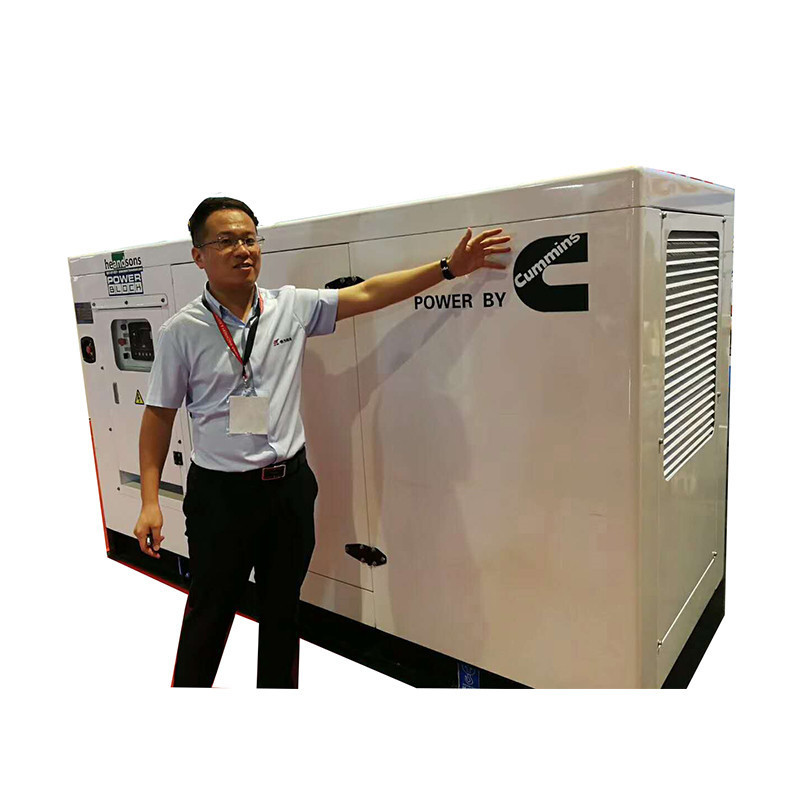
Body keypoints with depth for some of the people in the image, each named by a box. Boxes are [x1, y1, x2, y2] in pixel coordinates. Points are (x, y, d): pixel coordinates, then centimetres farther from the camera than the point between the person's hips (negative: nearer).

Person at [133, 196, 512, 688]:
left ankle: (278, 687, 41)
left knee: (283, 608, 20)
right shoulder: (181, 331, -8)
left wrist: (450, 268, -4)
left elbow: (368, 294, -1)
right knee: (210, 615, 12)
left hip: (290, 484, 3)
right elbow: (159, 416, -3)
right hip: (220, 492, -3)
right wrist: (151, 502, -6)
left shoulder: (292, 307, -1)